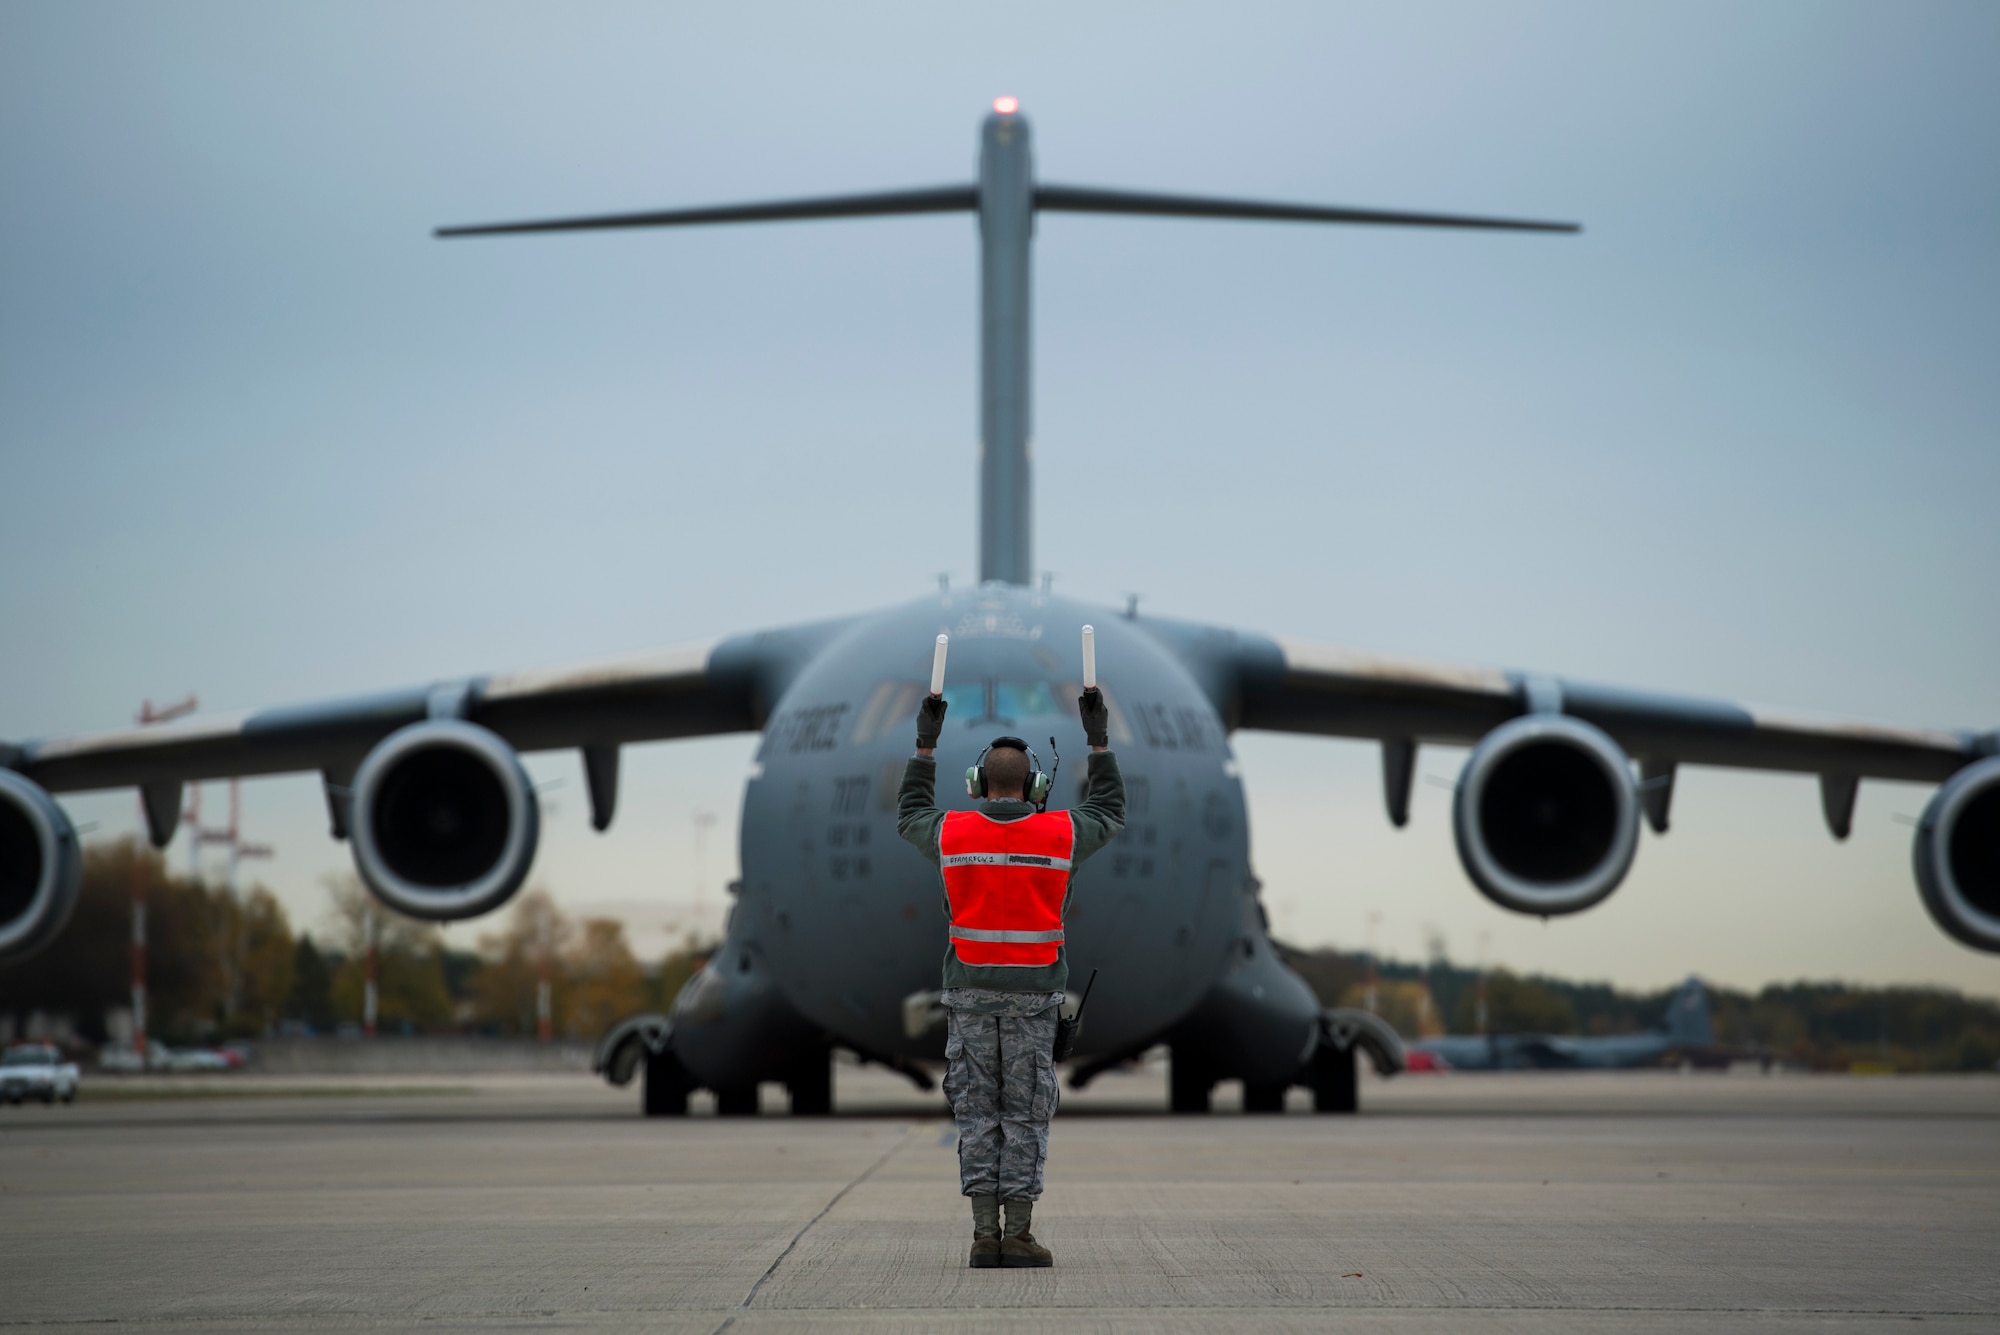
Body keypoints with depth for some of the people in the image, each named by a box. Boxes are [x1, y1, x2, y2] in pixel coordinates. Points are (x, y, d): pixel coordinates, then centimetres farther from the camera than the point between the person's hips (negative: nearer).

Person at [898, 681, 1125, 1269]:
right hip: (1034, 994, -1)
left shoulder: (952, 832, -3)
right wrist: (1099, 741, 23)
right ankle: (1018, 1236, 0)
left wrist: (925, 745, 28)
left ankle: (985, 1235, 1)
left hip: (970, 987, 1)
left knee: (977, 1110, 5)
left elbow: (910, 814, 21)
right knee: (1025, 1112, 3)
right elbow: (1110, 813, 17)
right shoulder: (1060, 833, -5)